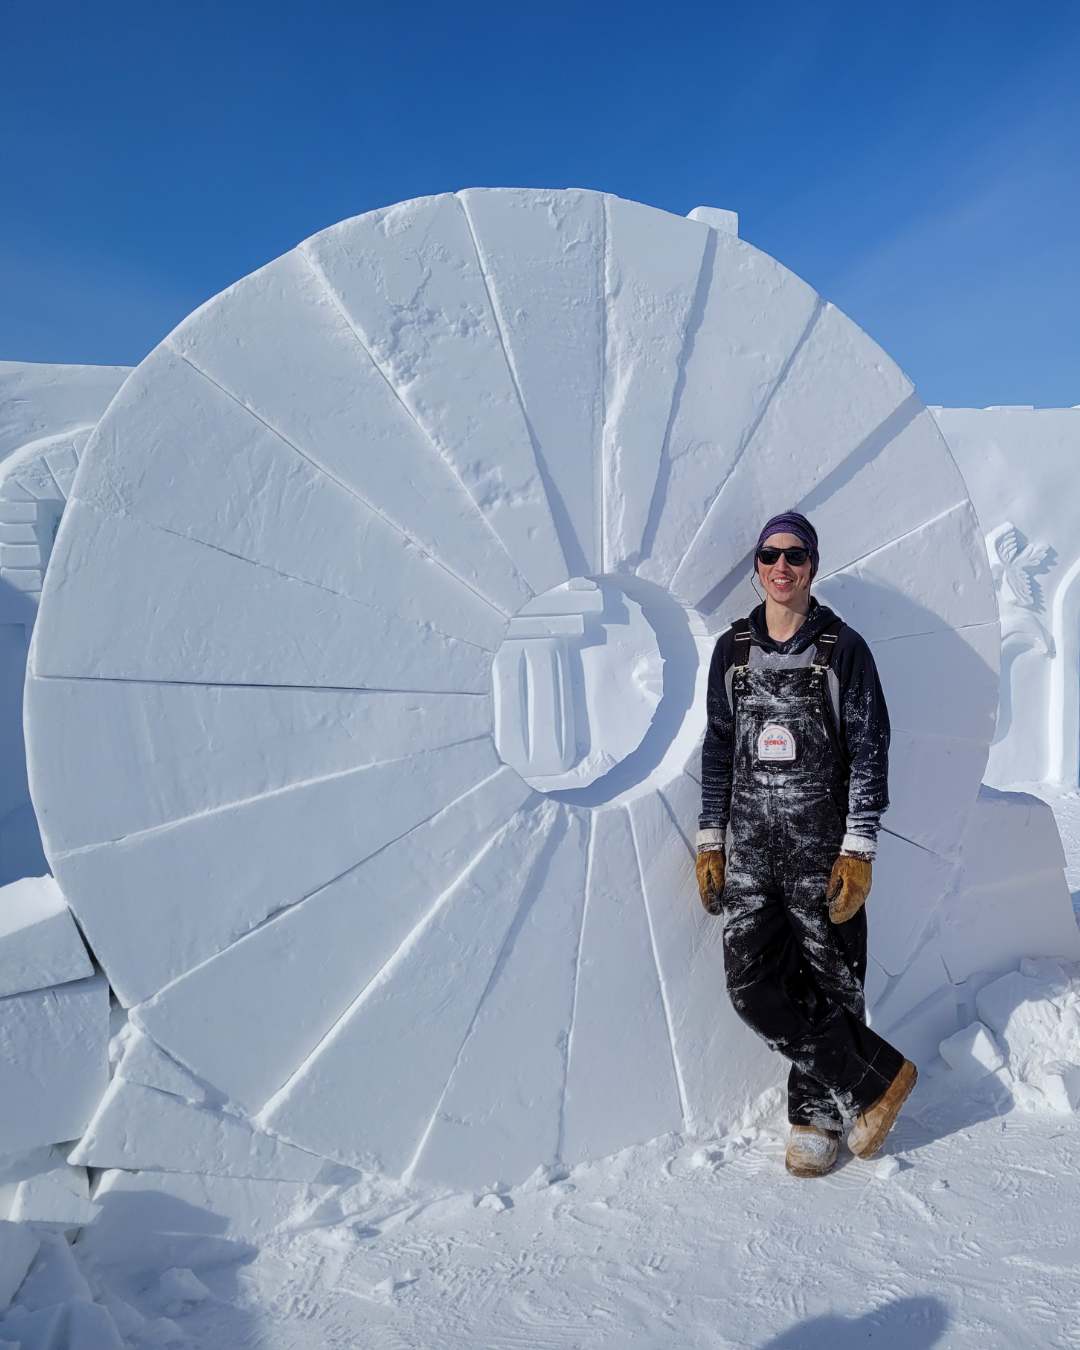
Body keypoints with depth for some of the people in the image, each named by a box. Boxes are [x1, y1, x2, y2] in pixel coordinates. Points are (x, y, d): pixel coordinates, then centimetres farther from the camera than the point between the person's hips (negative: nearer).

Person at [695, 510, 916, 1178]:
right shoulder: (732, 649, 9)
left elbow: (869, 752, -3)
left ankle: (817, 1112, 24)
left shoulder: (843, 648, -1)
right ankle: (877, 1077, 14)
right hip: (749, 848, 3)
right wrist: (711, 839, 9)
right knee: (752, 985, -2)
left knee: (828, 985, 3)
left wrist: (859, 849, -9)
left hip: (822, 848, -3)